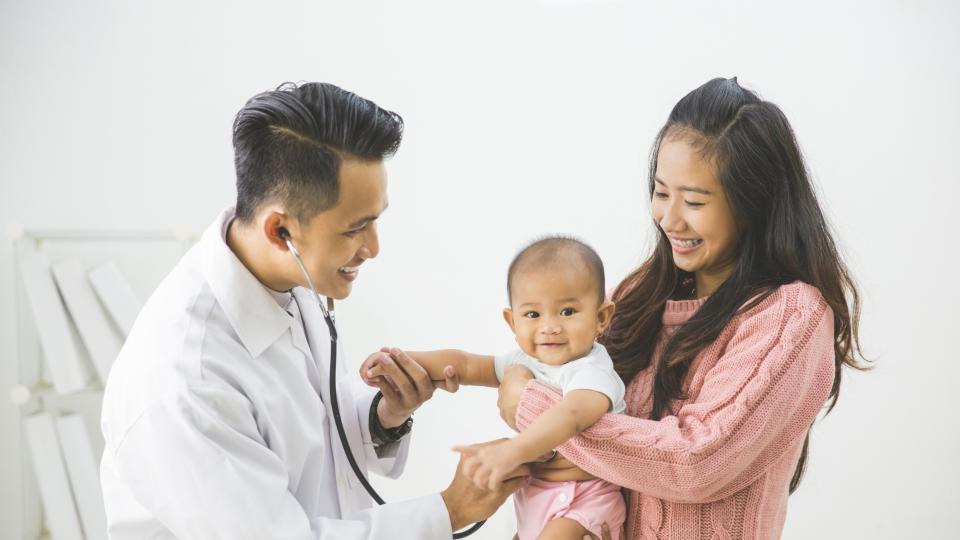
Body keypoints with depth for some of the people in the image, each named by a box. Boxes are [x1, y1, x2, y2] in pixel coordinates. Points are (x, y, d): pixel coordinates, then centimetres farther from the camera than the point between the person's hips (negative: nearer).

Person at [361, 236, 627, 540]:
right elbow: (465, 364, 6)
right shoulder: (524, 362, 2)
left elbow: (571, 414, -44)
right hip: (533, 495, 8)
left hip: (582, 500, -8)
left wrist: (512, 451, -59)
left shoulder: (592, 374, -25)